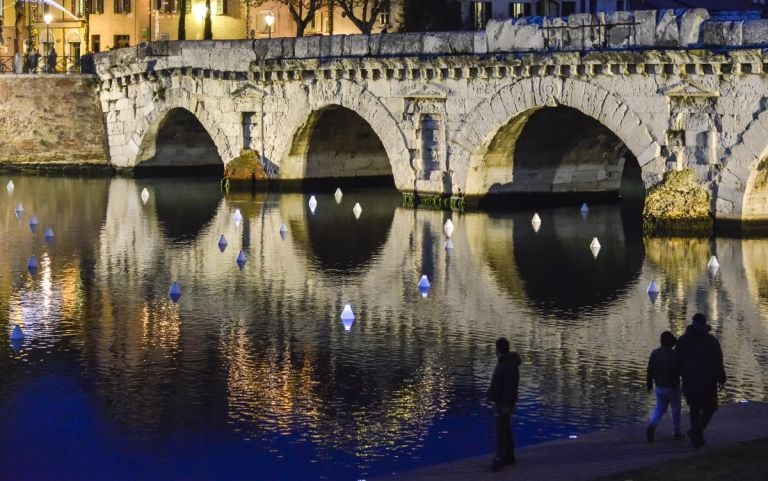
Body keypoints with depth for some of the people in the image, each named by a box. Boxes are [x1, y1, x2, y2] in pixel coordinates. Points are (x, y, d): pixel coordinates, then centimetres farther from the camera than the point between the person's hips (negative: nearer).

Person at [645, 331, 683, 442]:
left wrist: (649, 384, 13)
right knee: (675, 410, 12)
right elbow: (681, 370, -14)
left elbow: (650, 371, 1)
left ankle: (651, 424, -11)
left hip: (659, 387, 4)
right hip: (673, 387, -4)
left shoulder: (654, 353, -4)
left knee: (659, 408, 16)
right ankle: (676, 432, 20)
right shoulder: (675, 354, -17)